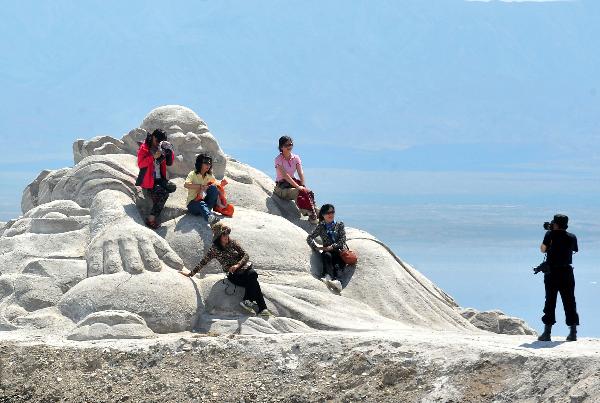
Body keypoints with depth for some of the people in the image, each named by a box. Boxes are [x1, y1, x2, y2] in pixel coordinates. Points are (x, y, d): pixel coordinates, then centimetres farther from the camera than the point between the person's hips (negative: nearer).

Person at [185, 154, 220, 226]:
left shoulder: (209, 176, 13)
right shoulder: (193, 174, -3)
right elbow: (186, 185, -22)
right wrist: (201, 186, -28)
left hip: (204, 200, 5)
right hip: (193, 203, -5)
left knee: (213, 188, -20)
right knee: (201, 204, -41)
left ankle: (207, 210, -30)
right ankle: (210, 217, -73)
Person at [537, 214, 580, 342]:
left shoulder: (550, 235, -7)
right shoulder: (572, 237, 2)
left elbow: (543, 249, -2)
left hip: (552, 273, -2)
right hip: (567, 273, 2)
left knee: (550, 301, 2)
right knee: (569, 302, 6)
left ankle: (547, 332, 0)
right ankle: (573, 332, 4)